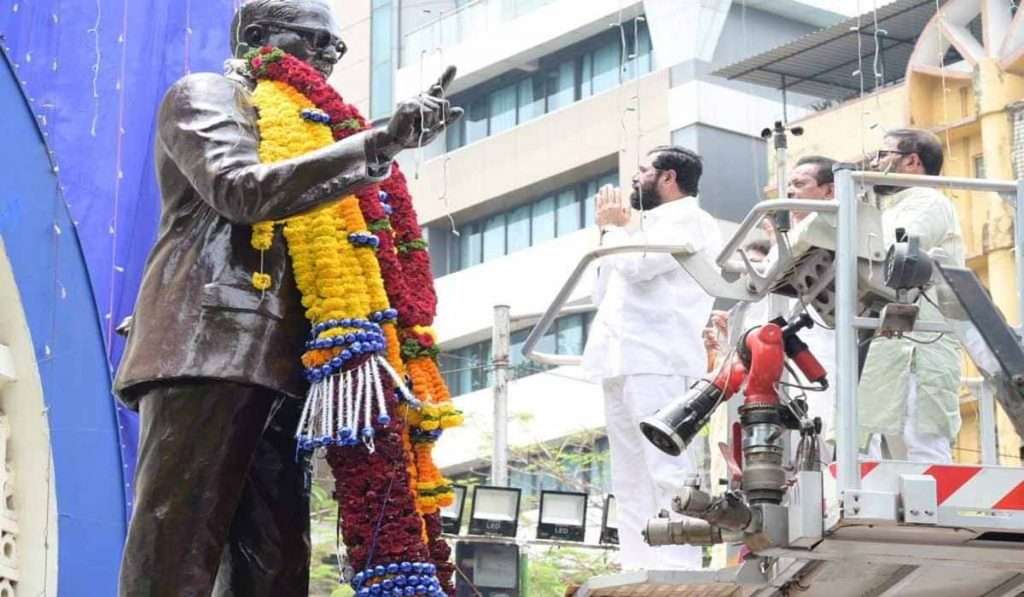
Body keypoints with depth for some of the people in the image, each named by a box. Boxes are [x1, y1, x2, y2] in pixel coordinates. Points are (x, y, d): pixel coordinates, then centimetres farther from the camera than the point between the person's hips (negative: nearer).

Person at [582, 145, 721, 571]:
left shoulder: (689, 220, 1)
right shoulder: (651, 228, 29)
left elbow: (636, 264, -14)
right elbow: (603, 294, 31)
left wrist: (612, 228, 6)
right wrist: (613, 232, 22)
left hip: (658, 363, -10)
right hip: (623, 363, 10)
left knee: (667, 473, -15)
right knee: (631, 482, 5)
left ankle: (676, 571, -20)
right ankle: (638, 571, 5)